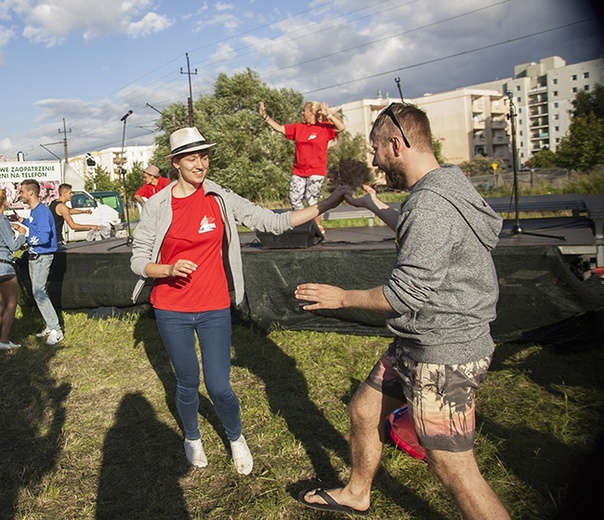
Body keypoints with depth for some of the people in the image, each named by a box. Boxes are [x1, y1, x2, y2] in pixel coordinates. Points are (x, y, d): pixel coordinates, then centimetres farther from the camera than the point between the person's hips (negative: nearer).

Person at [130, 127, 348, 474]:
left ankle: (236, 438, 33)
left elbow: (274, 222, -5)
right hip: (172, 311, 0)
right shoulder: (157, 206, -6)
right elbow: (138, 260, -2)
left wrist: (327, 204, -11)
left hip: (214, 309, 0)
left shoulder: (221, 200, -3)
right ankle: (192, 438, 44)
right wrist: (170, 269, -23)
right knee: (188, 383, 13)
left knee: (219, 387, 0)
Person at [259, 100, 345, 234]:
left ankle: (319, 228, 8)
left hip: (316, 171, -6)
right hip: (298, 171, 6)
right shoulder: (298, 127, 12)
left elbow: (342, 127, -15)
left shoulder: (324, 127, -2)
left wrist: (329, 115, -19)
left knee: (311, 199, -7)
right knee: (294, 199, 1)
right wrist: (265, 116, 10)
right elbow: (279, 128, 14)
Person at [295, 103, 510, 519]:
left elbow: (407, 294, -25)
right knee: (364, 411, 22)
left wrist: (343, 297, -10)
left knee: (455, 471, 0)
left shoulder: (431, 205, -25)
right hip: (416, 344, 11)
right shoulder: (445, 184, 9)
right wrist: (376, 207, 42)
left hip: (443, 354, -11)